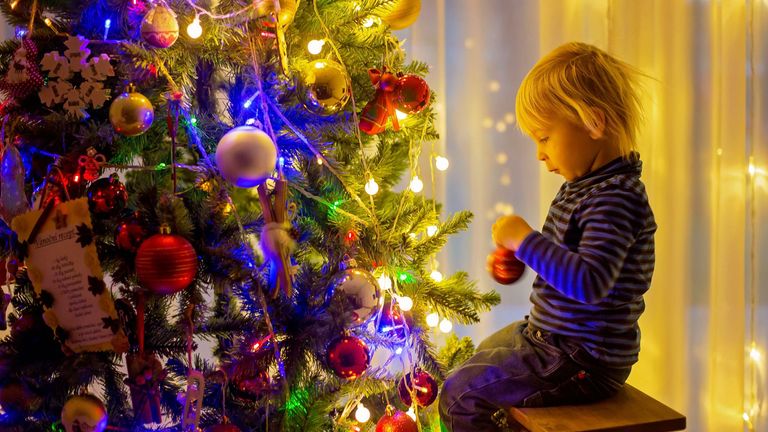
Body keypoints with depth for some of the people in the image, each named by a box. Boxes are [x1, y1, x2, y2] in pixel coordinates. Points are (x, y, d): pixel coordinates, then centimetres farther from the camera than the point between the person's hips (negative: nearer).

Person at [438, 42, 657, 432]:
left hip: (585, 362, -11)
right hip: (552, 337, 11)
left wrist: (526, 240, -29)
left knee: (461, 395, -11)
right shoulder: (583, 183, 7)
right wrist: (519, 253, 6)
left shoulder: (616, 198, -25)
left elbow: (589, 282, -36)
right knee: (479, 358, 29)